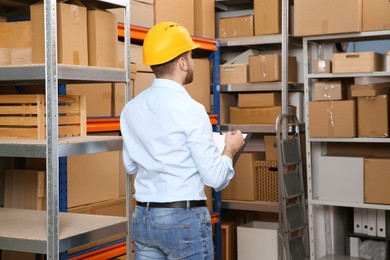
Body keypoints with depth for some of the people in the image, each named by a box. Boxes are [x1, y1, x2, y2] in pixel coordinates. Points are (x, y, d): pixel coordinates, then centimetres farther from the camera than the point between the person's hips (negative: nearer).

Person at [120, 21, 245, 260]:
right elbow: (214, 177, -15)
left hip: (143, 218, 6)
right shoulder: (190, 110, -16)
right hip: (184, 220, -6)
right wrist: (230, 149, 3)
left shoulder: (131, 109, 3)